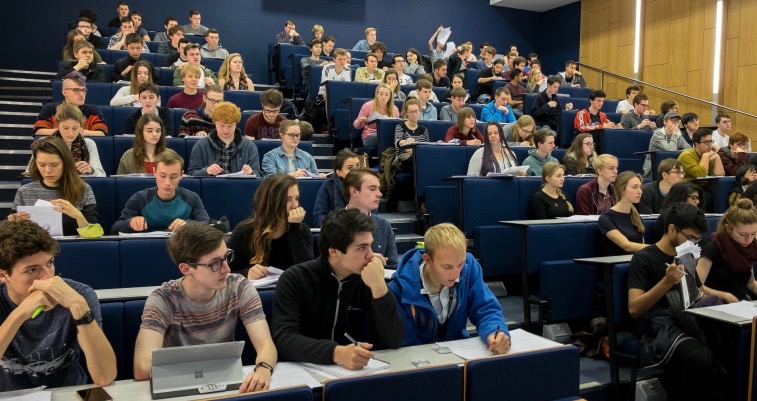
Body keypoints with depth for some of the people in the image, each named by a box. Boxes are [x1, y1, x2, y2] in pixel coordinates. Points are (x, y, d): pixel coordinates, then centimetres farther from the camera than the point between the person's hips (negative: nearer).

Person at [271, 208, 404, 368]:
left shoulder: (367, 280, -2)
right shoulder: (295, 279, -10)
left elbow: (395, 341, -9)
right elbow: (283, 339, -21)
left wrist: (379, 287, -20)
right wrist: (336, 353, -34)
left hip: (354, 371, 2)